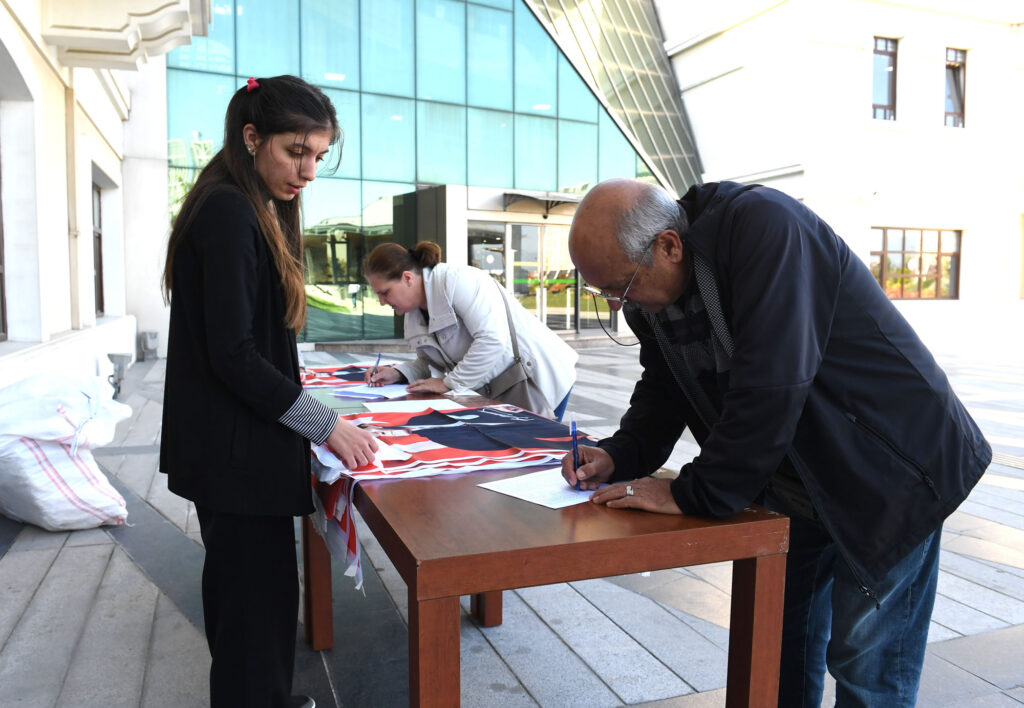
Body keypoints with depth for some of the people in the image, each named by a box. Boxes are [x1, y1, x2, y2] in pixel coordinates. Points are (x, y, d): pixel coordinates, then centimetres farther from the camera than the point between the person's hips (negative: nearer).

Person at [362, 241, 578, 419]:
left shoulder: (458, 279, -23)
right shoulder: (413, 313, 5)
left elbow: (493, 339, -31)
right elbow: (428, 361, 15)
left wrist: (449, 383, -22)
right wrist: (397, 374, -5)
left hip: (535, 378, -8)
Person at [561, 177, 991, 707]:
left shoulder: (763, 227, -30)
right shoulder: (649, 291, -5)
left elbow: (769, 386, -36)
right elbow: (662, 387, 6)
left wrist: (693, 493, -28)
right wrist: (619, 455, -11)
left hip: (890, 467, -7)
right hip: (802, 484, 8)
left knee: (866, 663, 1)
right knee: (783, 643, 17)